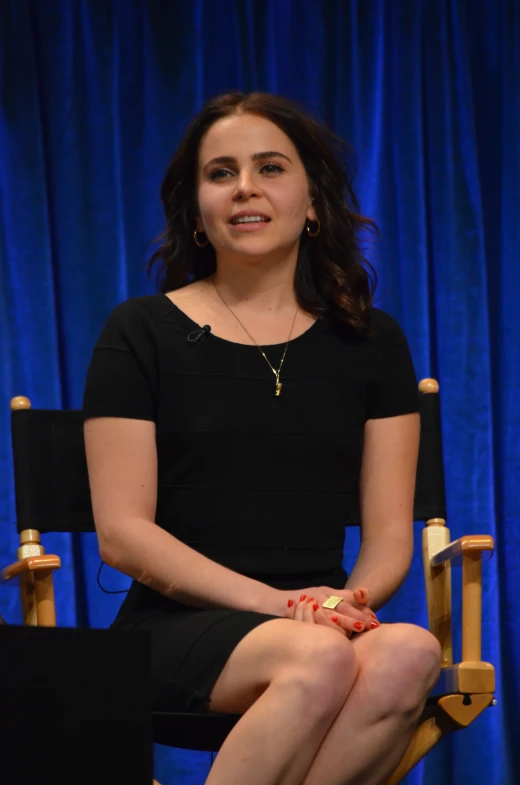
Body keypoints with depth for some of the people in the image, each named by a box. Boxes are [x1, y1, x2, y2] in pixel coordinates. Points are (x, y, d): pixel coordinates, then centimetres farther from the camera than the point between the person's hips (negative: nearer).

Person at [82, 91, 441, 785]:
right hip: (176, 627, -3)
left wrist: (350, 599, -13)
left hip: (322, 620, 3)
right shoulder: (142, 332, 6)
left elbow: (389, 533, 11)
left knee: (408, 655, -33)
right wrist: (278, 603, -13)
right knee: (321, 658, -36)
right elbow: (123, 534, -2)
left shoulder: (371, 341, 15)